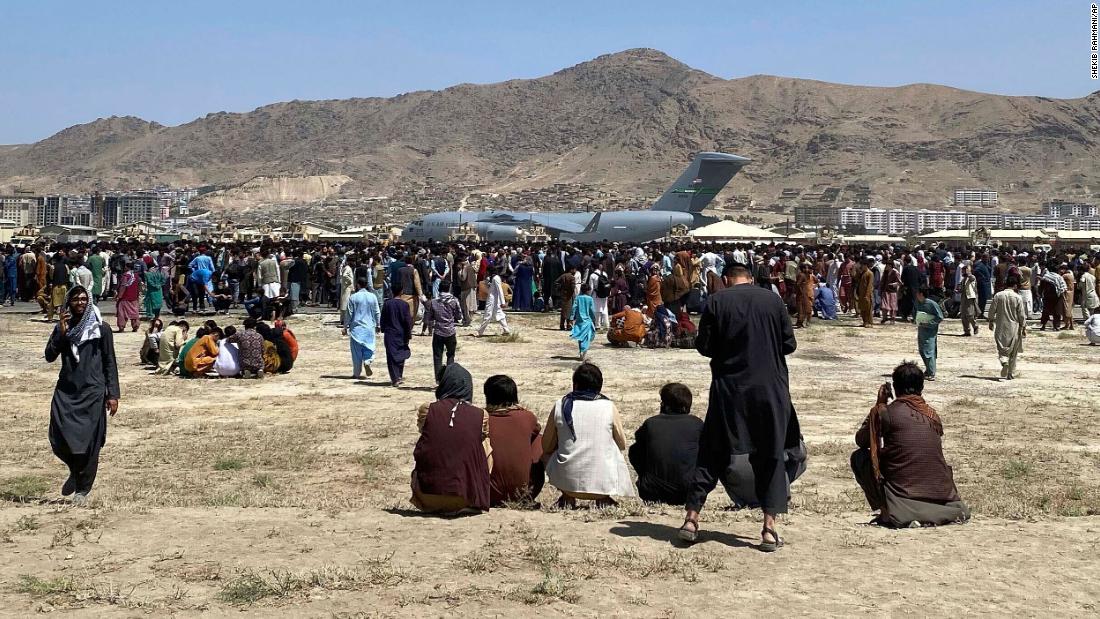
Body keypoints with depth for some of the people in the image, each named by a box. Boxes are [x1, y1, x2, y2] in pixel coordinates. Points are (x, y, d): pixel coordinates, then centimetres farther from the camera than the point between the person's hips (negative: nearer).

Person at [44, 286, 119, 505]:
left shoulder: (101, 329, 1)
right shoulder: (62, 327, 9)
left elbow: (110, 363, 2)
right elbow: (50, 356, -1)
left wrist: (113, 394, -3)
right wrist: (61, 332, -12)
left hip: (92, 392, -2)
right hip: (66, 391, 2)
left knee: (89, 442, -2)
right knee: (59, 438, -6)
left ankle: (82, 490, 12)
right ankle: (76, 471, 24)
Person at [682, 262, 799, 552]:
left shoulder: (716, 301, -3)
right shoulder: (773, 300, 1)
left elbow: (704, 346, -3)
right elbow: (789, 344, 3)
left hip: (728, 388, 0)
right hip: (770, 389, 1)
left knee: (711, 453, 10)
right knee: (770, 457, 8)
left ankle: (692, 517, 9)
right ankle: (769, 528, 4)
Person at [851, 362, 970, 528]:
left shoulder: (886, 413, -5)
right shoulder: (933, 415, 8)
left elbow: (860, 440, 11)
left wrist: (880, 404, 16)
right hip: (941, 494, 5)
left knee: (858, 457, 7)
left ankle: (885, 510, -1)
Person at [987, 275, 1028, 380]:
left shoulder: (998, 295, -4)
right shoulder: (1018, 297, -8)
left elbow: (992, 310, 1)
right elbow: (1022, 315, -6)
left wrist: (991, 322, 16)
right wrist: (1024, 327, 4)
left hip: (1001, 328, 1)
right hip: (1014, 328, -1)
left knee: (1002, 348, 7)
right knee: (1013, 352, 11)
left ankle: (1003, 361, -24)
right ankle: (1011, 373, 15)